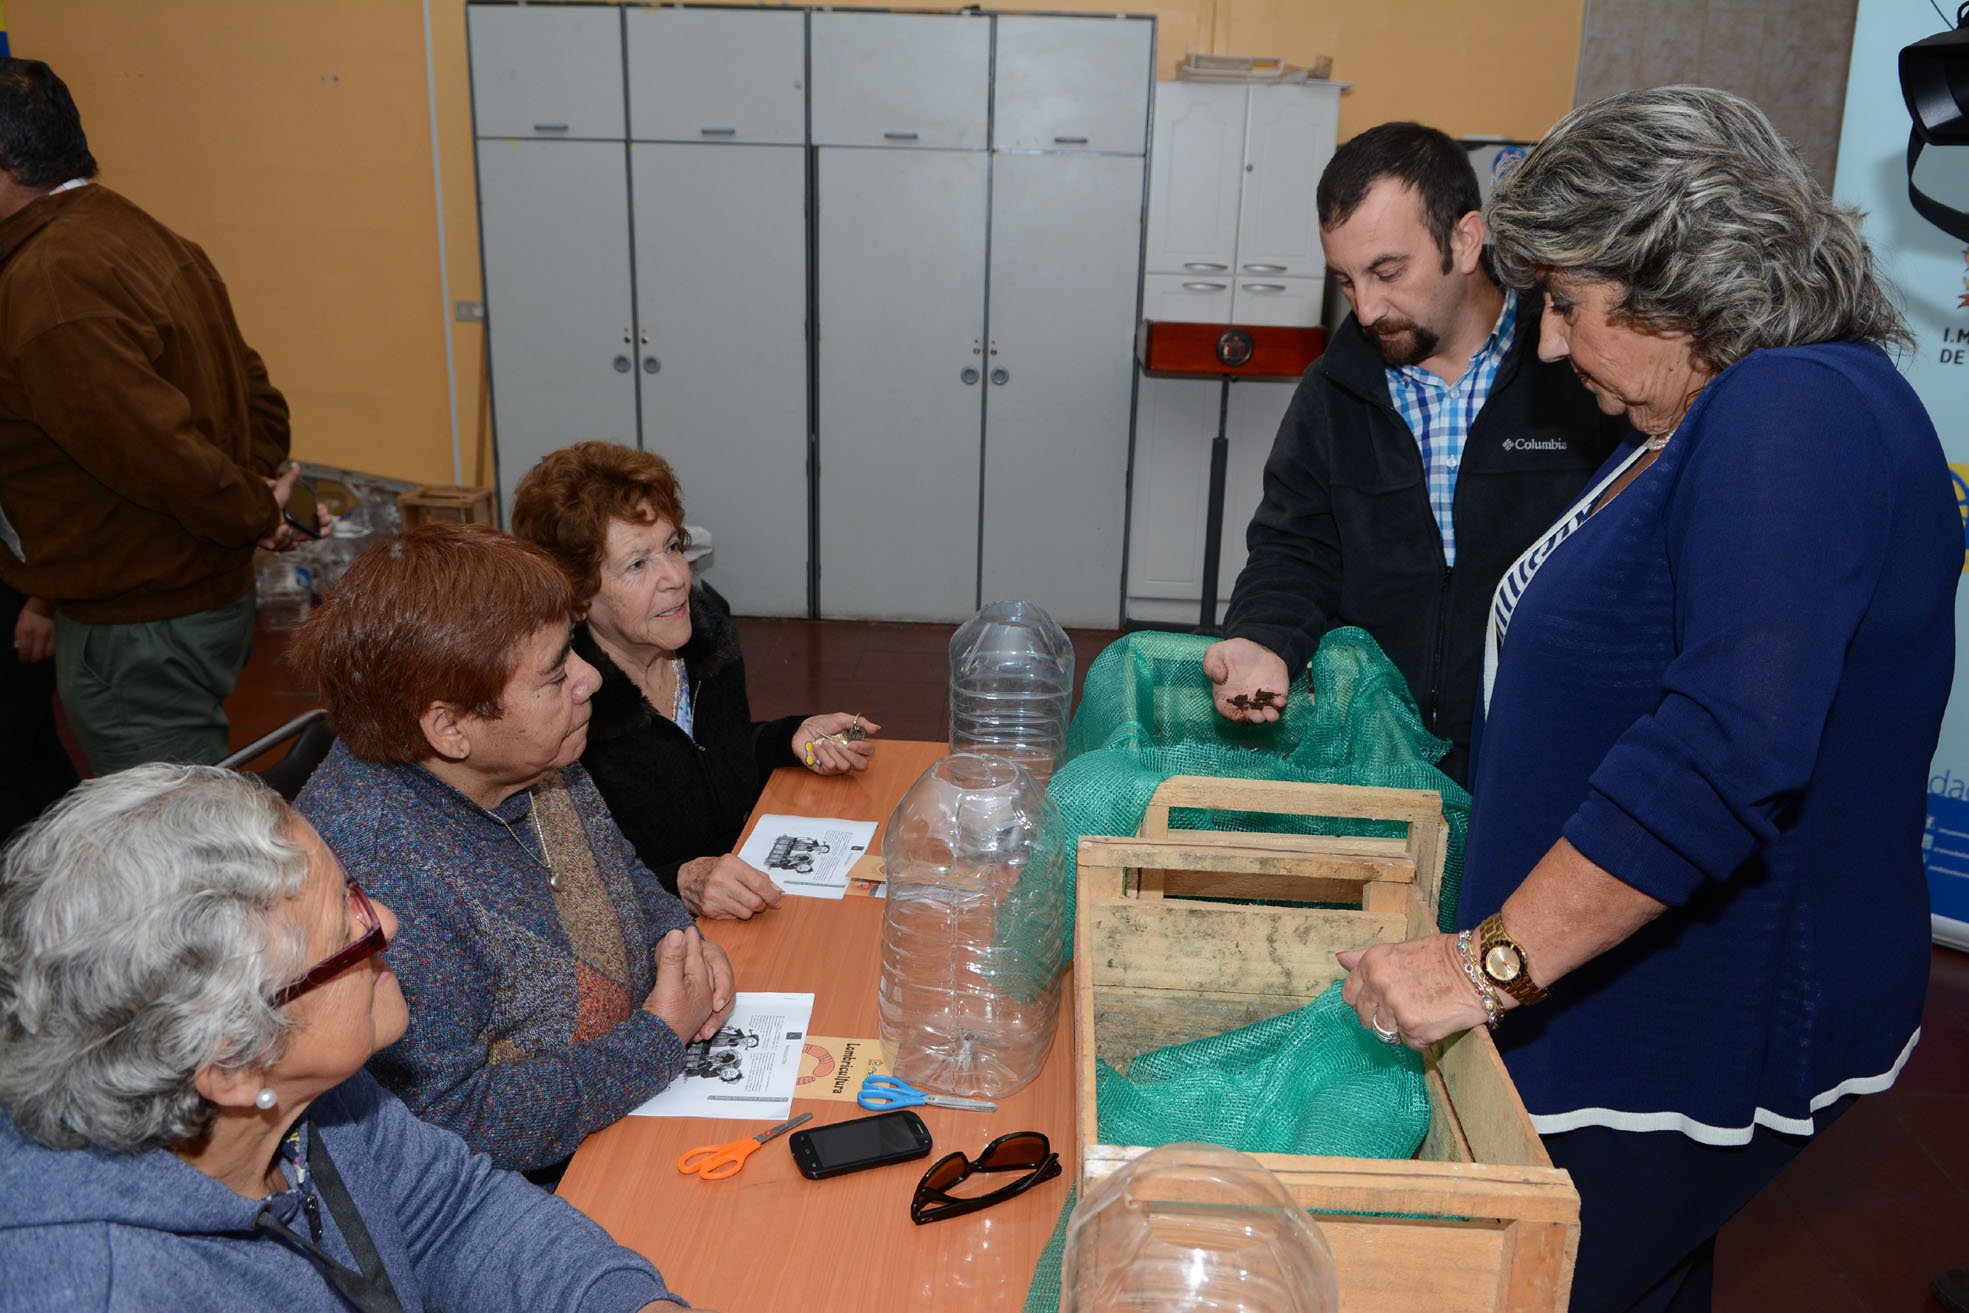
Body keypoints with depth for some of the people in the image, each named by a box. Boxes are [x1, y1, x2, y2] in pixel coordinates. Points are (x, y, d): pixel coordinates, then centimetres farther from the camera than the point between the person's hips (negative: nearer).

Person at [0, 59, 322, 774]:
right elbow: (254, 392, 12)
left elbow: (158, 452, -27)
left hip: (135, 631, -10)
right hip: (212, 593, 10)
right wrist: (259, 489, 5)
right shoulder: (141, 234, 9)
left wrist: (253, 515, -12)